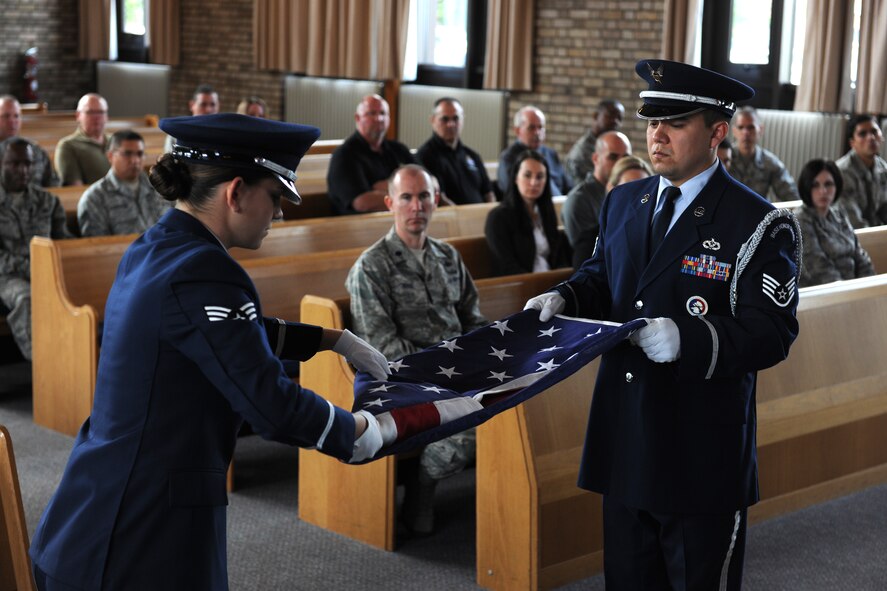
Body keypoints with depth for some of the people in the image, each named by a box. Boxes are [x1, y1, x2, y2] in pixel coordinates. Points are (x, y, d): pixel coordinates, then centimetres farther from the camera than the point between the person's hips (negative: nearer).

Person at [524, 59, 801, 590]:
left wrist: (686, 340, -30)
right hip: (625, 442, 6)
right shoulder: (623, 203, 9)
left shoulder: (759, 226, -11)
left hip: (701, 455, -6)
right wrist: (564, 298, 2)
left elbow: (771, 333, -17)